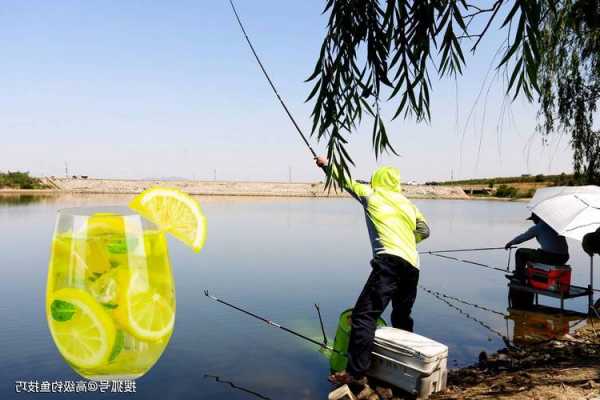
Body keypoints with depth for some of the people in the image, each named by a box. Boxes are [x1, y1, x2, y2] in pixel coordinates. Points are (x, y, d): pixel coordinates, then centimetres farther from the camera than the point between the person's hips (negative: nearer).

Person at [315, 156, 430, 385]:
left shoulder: (370, 194, 12)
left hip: (390, 261, -7)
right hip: (413, 266, 7)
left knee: (364, 314, -12)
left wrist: (326, 164, 36)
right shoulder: (407, 203, 24)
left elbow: (345, 180, 22)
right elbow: (424, 231, 25)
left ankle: (355, 372, -18)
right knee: (402, 318, 22)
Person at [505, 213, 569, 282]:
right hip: (564, 258, 7)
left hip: (549, 257, -7)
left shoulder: (537, 227, -5)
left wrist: (510, 243, 23)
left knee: (520, 253, 9)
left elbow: (523, 237, 6)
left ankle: (519, 277, 17)